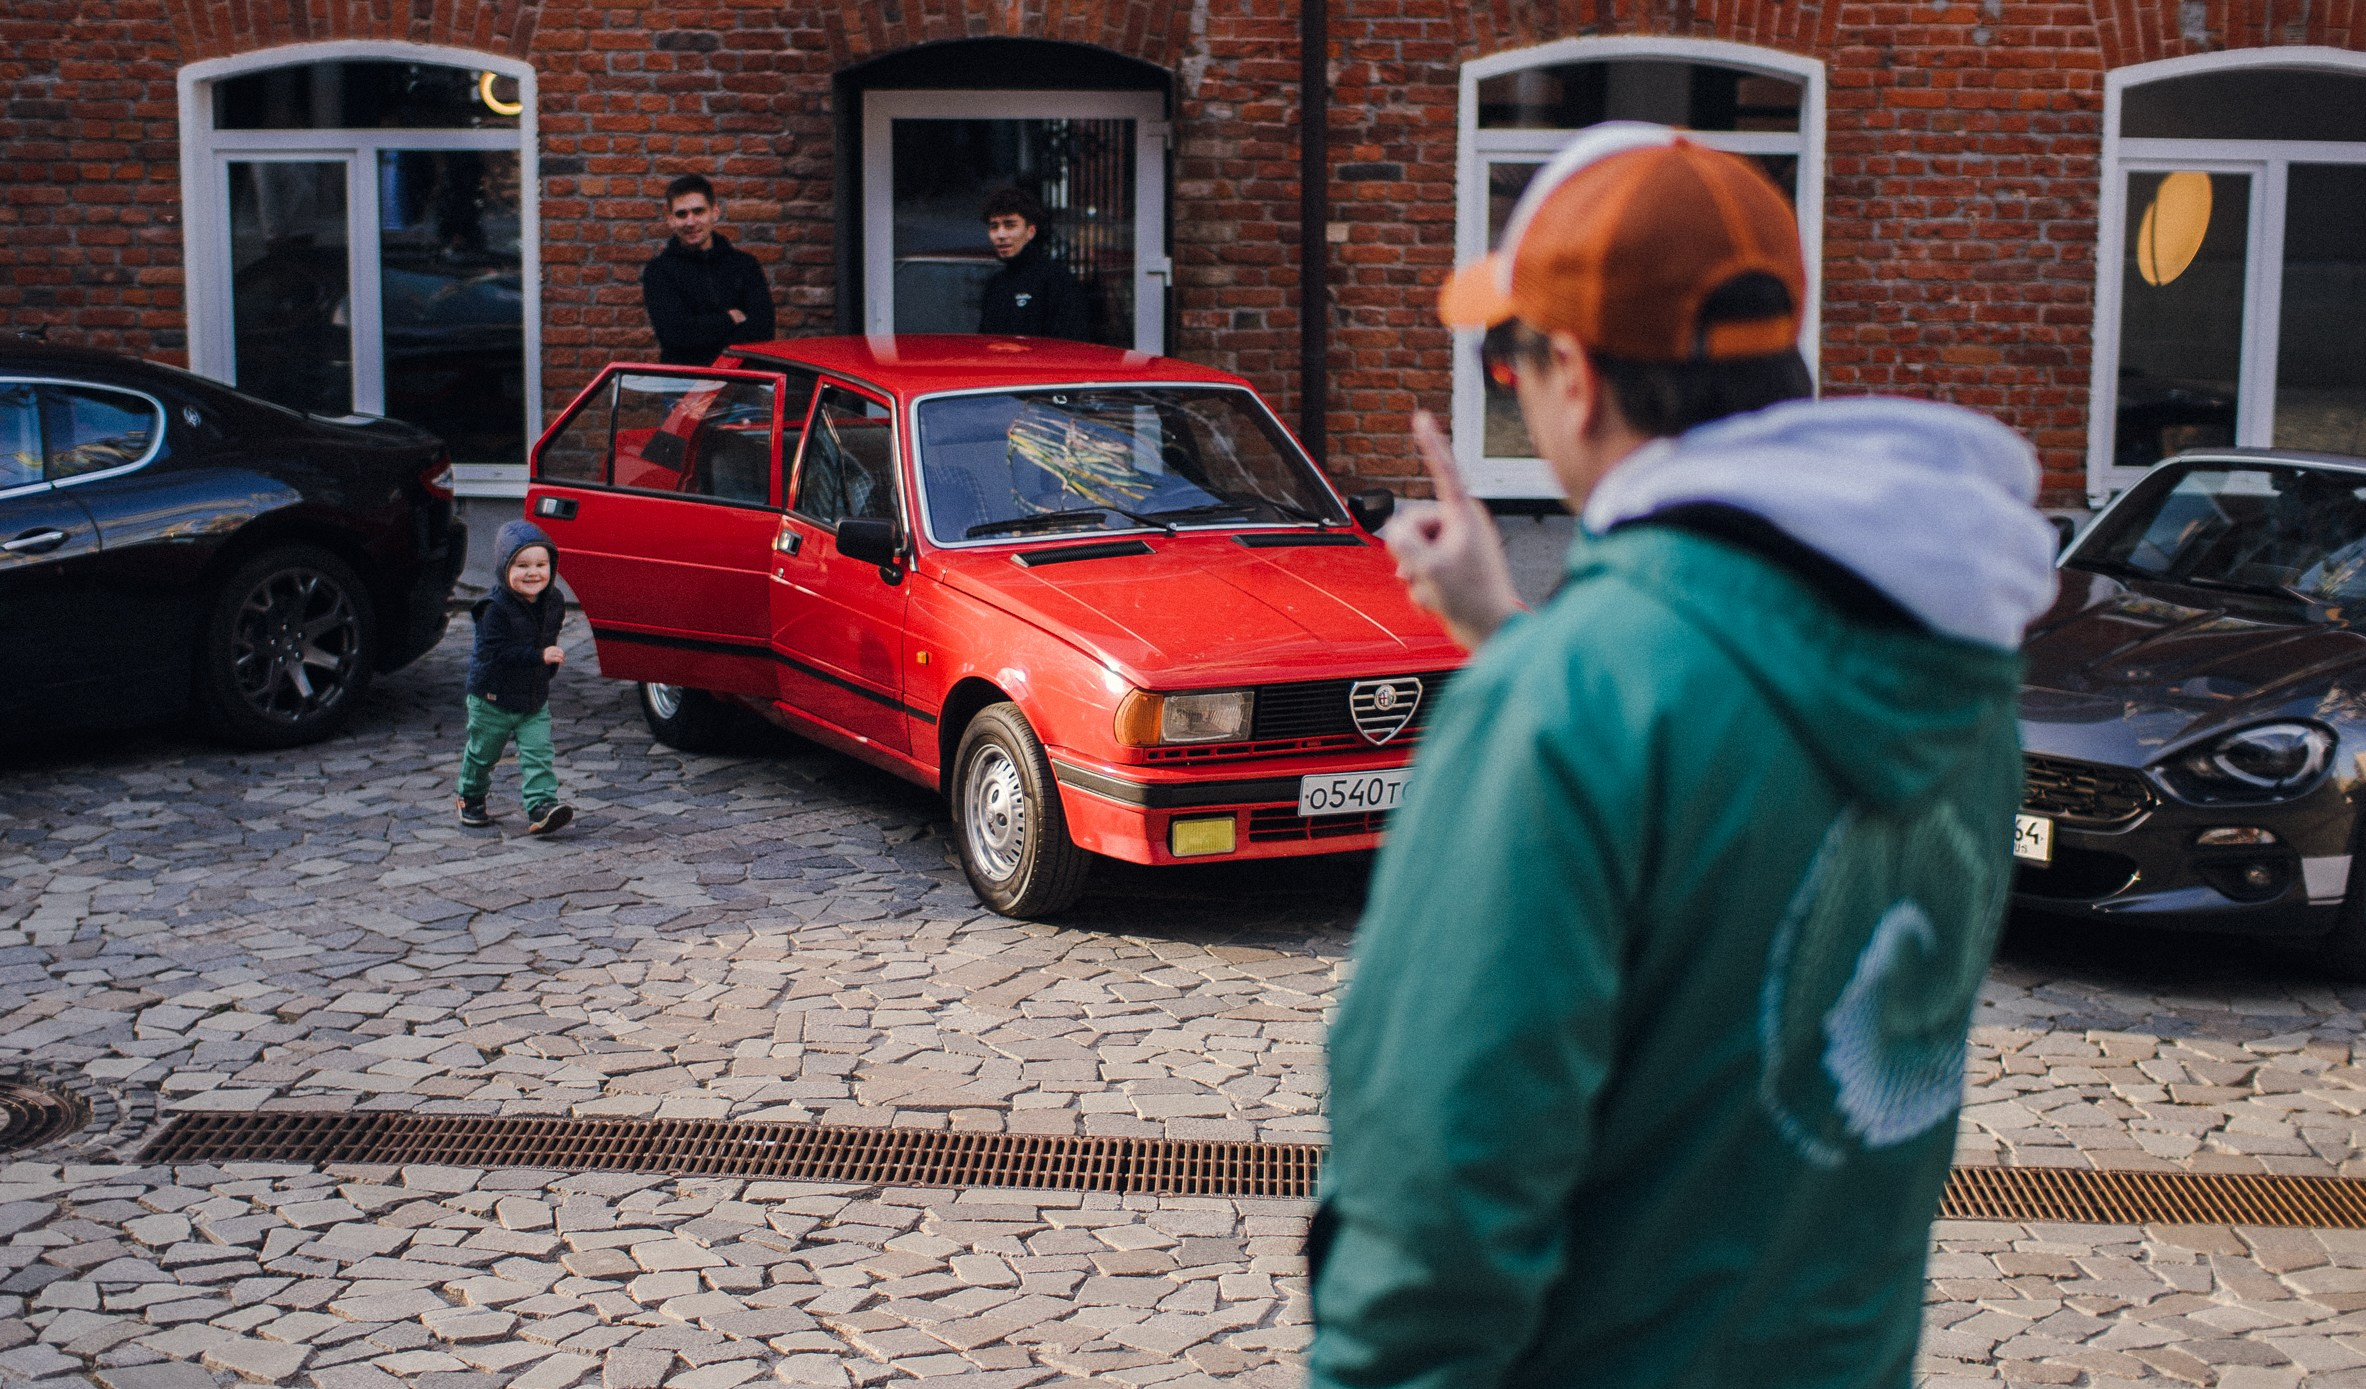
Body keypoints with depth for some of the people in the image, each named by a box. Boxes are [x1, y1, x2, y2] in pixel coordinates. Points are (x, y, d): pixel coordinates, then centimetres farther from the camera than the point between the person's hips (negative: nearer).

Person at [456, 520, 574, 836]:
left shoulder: (554, 602, -3)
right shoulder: (496, 608, -24)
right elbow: (494, 651, -30)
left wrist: (551, 661, 0)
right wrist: (539, 656, -34)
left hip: (535, 699, 4)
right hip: (493, 699, -4)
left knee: (538, 754, -9)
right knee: (482, 754, 14)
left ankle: (542, 807, -13)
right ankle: (471, 799, 37)